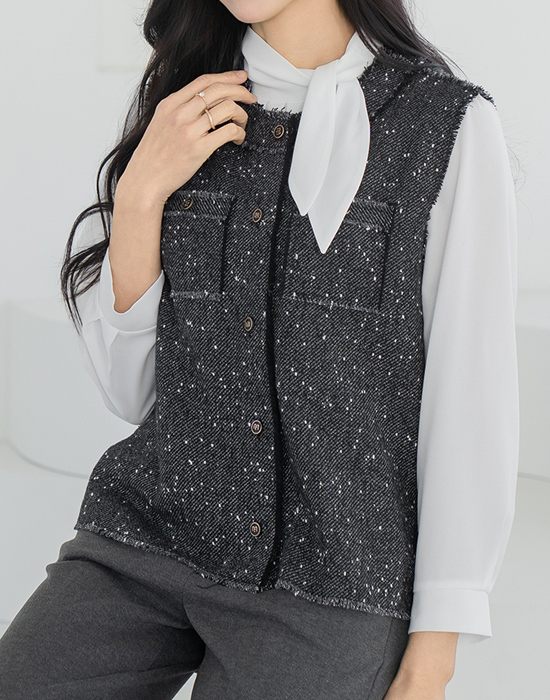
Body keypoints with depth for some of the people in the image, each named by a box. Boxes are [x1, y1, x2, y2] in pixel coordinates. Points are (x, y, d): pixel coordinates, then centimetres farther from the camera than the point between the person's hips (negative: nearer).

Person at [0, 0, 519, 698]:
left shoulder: (453, 126, -3)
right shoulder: (183, 112, 9)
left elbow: (472, 403, -4)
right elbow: (128, 389, 6)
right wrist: (141, 192, -7)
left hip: (330, 584, -3)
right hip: (146, 536, 3)